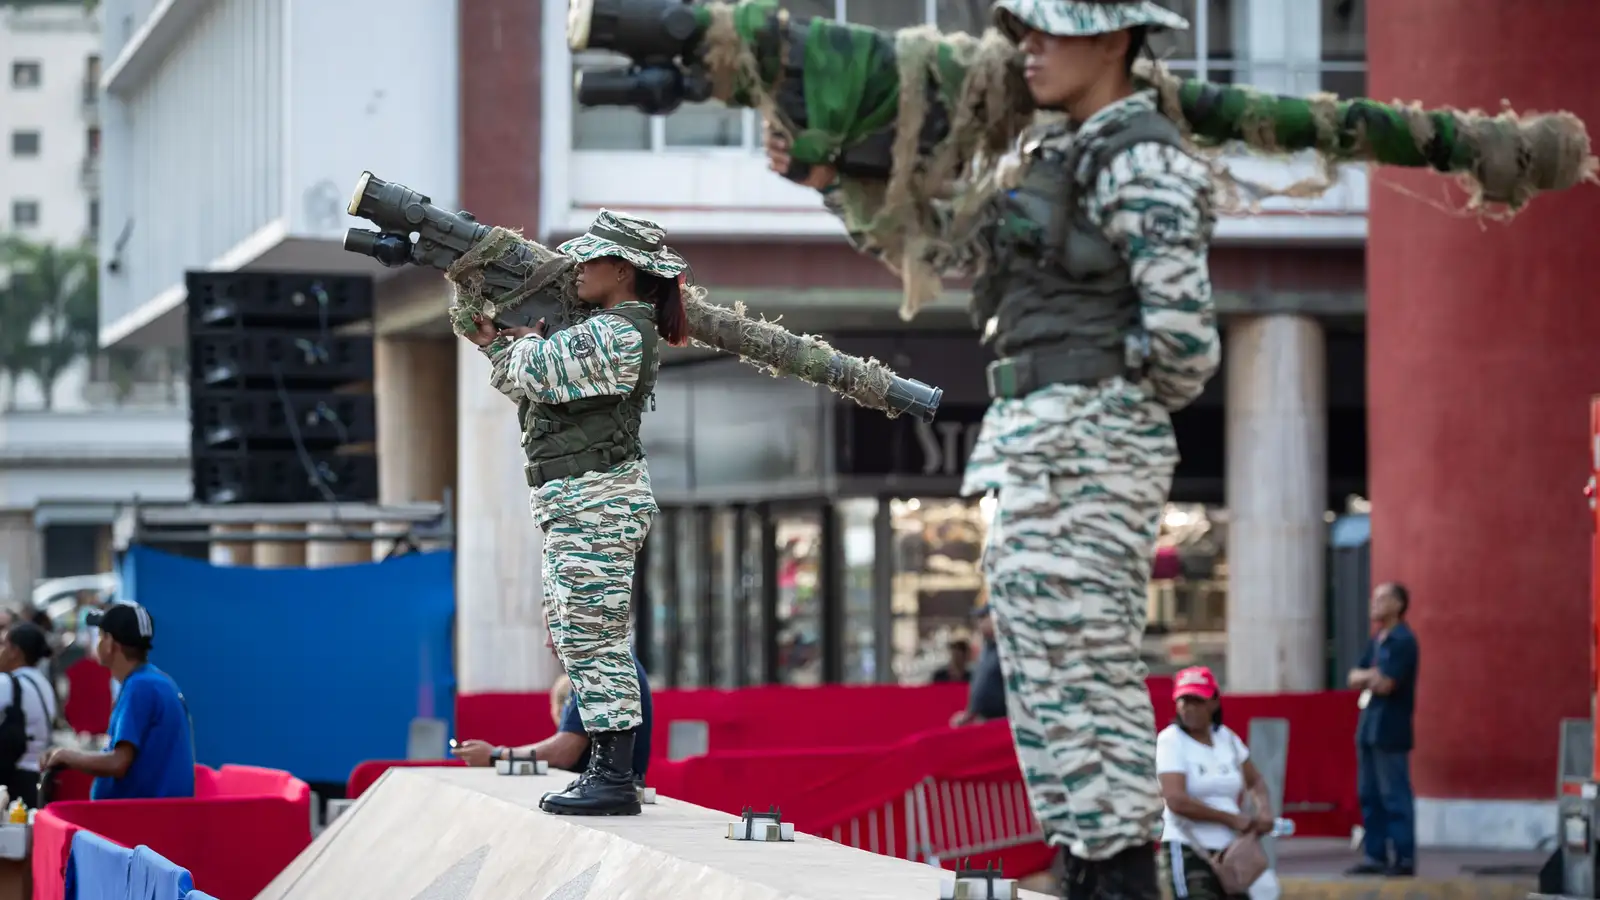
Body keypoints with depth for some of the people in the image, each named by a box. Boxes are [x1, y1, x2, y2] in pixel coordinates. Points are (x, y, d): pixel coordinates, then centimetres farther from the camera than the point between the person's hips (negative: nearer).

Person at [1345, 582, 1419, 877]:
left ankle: (1404, 859, -5)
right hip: (1369, 727, 9)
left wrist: (1367, 677, 0)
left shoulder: (1403, 641, -12)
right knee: (1369, 795, 10)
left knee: (1395, 796, -7)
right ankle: (1375, 855, 15)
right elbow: (1355, 679, 13)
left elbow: (1385, 684, -19)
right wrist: (1373, 675, -7)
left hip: (1390, 731, -9)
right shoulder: (1376, 641, 16)